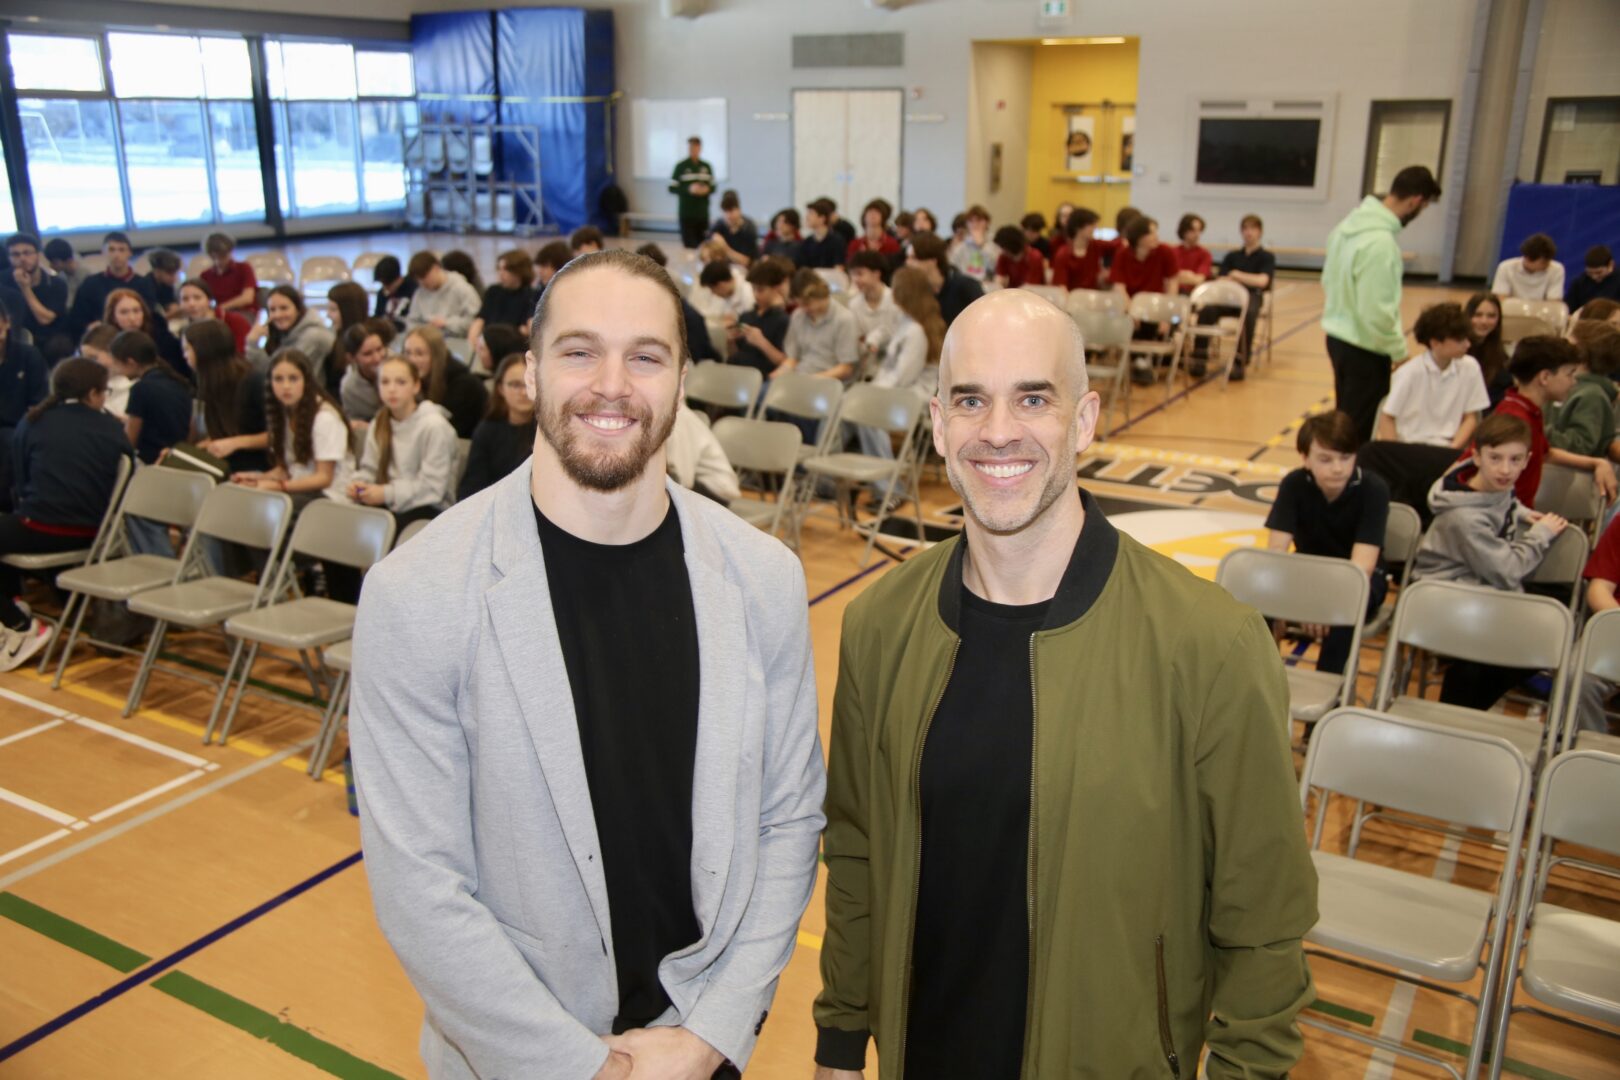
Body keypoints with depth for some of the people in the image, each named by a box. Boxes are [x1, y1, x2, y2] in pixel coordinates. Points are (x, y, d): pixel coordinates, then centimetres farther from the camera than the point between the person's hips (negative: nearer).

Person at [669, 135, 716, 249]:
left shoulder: (707, 166, 9)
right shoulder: (681, 166, -2)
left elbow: (713, 187, 14)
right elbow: (672, 188, -4)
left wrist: (707, 189, -9)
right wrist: (689, 189, -19)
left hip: (703, 213, 3)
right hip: (687, 213, -3)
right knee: (689, 244, -6)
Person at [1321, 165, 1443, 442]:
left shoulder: (1350, 223, 2)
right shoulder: (1381, 242, -25)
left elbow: (1328, 281, 11)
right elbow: (1377, 313, -24)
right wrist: (1400, 351, -12)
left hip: (1338, 337, 9)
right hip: (1365, 349, -9)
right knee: (1357, 430, 2)